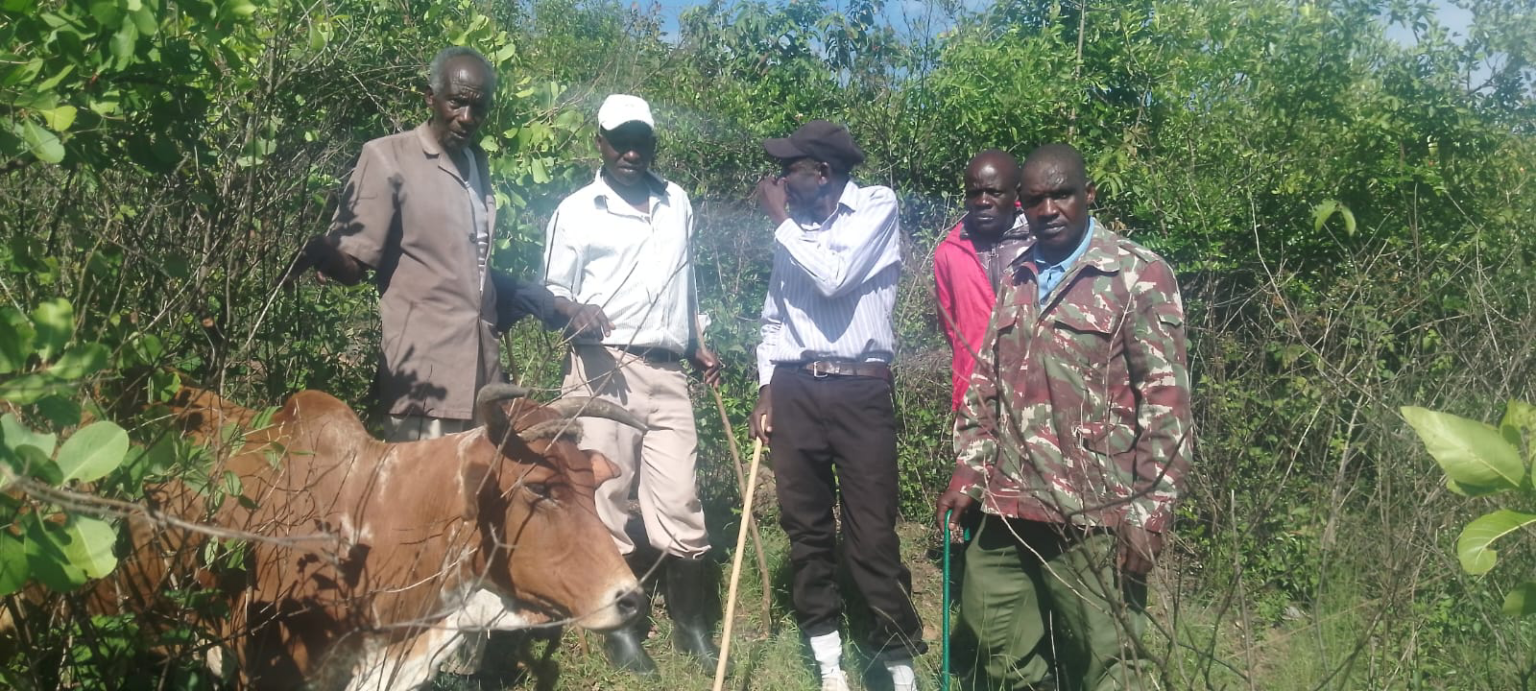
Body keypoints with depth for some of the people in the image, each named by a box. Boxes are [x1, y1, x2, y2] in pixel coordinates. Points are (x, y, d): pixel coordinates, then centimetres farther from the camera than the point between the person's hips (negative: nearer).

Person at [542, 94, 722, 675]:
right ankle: (621, 628, 12)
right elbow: (554, 290, 2)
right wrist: (578, 312, -19)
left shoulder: (677, 203, 15)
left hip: (667, 371, 3)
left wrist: (697, 345, 24)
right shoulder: (577, 211, 1)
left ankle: (693, 625, 13)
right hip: (606, 368, -3)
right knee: (607, 499, 1)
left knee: (681, 502, 2)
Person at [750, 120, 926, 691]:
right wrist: (765, 391, 11)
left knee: (872, 534, -4)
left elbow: (834, 277, -17)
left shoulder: (878, 206, -2)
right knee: (806, 528, 8)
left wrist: (780, 220, -7)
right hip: (794, 391, 5)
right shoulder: (794, 229, 13)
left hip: (860, 390, -5)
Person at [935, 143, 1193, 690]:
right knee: (998, 636, 17)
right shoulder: (1015, 278, 13)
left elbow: (1165, 401, -9)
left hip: (1094, 515, -6)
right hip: (1007, 506, 6)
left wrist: (1149, 513, -13)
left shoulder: (1139, 275, -5)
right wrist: (970, 467, 11)